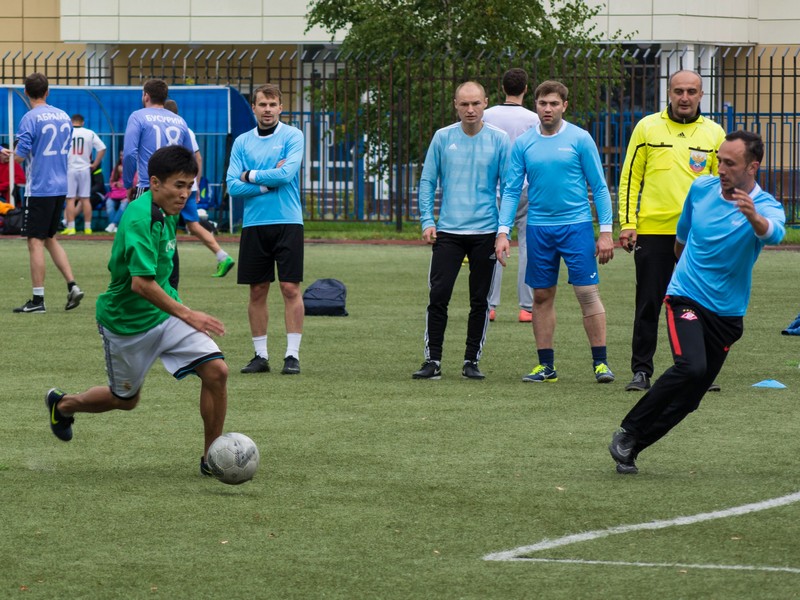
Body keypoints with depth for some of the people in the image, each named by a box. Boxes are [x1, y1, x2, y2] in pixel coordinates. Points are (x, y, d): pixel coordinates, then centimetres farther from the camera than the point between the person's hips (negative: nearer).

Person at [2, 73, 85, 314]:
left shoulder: (30, 119, -13)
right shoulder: (64, 117, 8)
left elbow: (20, 155, -17)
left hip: (39, 189, -7)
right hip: (60, 187, 7)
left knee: (35, 241, -2)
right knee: (50, 239, 18)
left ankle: (38, 300, -1)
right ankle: (72, 286, 7)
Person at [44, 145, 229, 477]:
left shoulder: (166, 212, 0)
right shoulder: (139, 218, -27)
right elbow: (141, 282, -33)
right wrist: (187, 314, -35)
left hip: (166, 311, 7)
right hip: (127, 322, -7)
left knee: (216, 370, -12)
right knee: (126, 399, 14)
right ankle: (62, 404, 44)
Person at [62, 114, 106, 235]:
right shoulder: (90, 133, 2)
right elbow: (102, 148, -3)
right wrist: (95, 164, 4)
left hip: (70, 169, -2)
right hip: (85, 169, 2)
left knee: (70, 199, -1)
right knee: (86, 199, 6)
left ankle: (70, 227, -6)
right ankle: (87, 228, 7)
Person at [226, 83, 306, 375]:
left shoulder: (292, 136, 0)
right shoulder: (242, 142, 9)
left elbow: (287, 173, -15)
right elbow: (233, 185, 0)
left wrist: (251, 175, -4)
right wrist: (268, 183, -10)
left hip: (287, 222, -3)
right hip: (253, 225, 3)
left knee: (290, 288, -5)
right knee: (257, 291, 5)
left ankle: (292, 354, -2)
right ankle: (260, 354, 12)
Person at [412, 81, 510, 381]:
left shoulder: (499, 140, 0)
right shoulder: (443, 138, 3)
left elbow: (509, 186, 3)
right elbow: (427, 181, 8)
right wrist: (427, 221, -2)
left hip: (485, 232, 0)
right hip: (448, 231, 0)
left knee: (480, 300, 4)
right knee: (438, 297, -7)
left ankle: (472, 361, 13)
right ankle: (432, 360, -1)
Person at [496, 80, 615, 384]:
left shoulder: (580, 139, -2)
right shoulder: (523, 144, 5)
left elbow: (599, 187, 1)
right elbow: (512, 190, 7)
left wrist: (606, 231, -5)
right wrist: (503, 232, -3)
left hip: (576, 225, -3)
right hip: (539, 228, 3)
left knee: (587, 292, -8)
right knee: (542, 296, 6)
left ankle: (600, 361, -3)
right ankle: (546, 364, 13)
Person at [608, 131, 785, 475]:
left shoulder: (765, 207, -13)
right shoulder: (701, 189, -2)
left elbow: (773, 232, -40)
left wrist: (755, 218, -61)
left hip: (727, 313, 0)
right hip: (686, 299, 0)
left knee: (689, 398, 0)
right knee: (691, 367, -26)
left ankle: (631, 448, 16)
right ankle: (627, 432, -14)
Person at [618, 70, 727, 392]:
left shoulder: (713, 133, 7)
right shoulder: (647, 128, 3)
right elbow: (629, 177, 5)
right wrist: (627, 223, -2)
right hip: (653, 230, -1)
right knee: (648, 305, 2)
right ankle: (641, 371, 8)